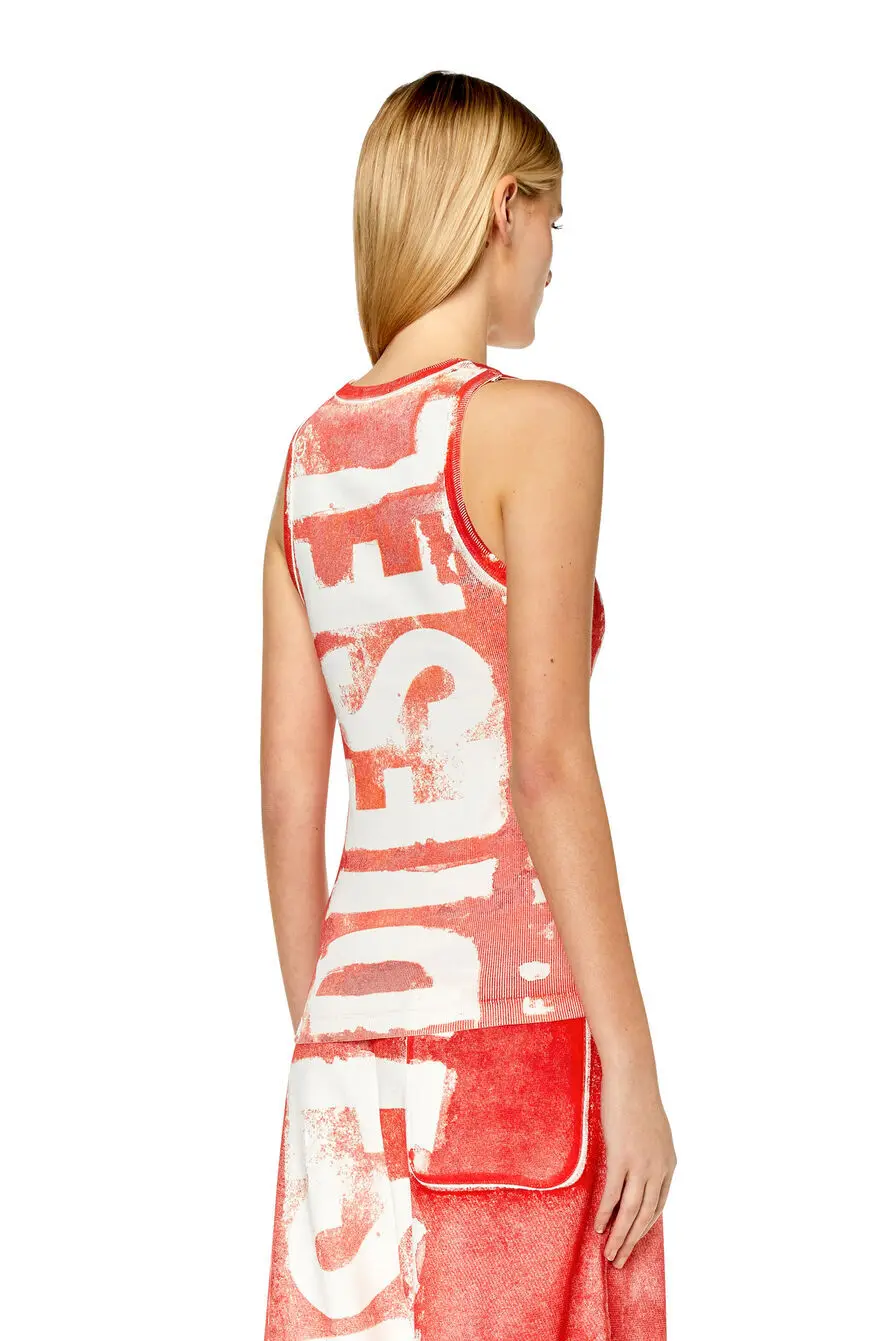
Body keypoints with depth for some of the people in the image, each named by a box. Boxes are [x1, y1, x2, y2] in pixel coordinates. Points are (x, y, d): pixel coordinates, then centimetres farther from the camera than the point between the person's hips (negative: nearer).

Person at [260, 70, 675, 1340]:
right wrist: (631, 1066, -12)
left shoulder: (313, 457, 12)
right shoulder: (534, 426, -6)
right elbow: (547, 759, -14)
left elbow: (290, 791, 12)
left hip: (357, 1033, 6)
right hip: (513, 1009, -6)